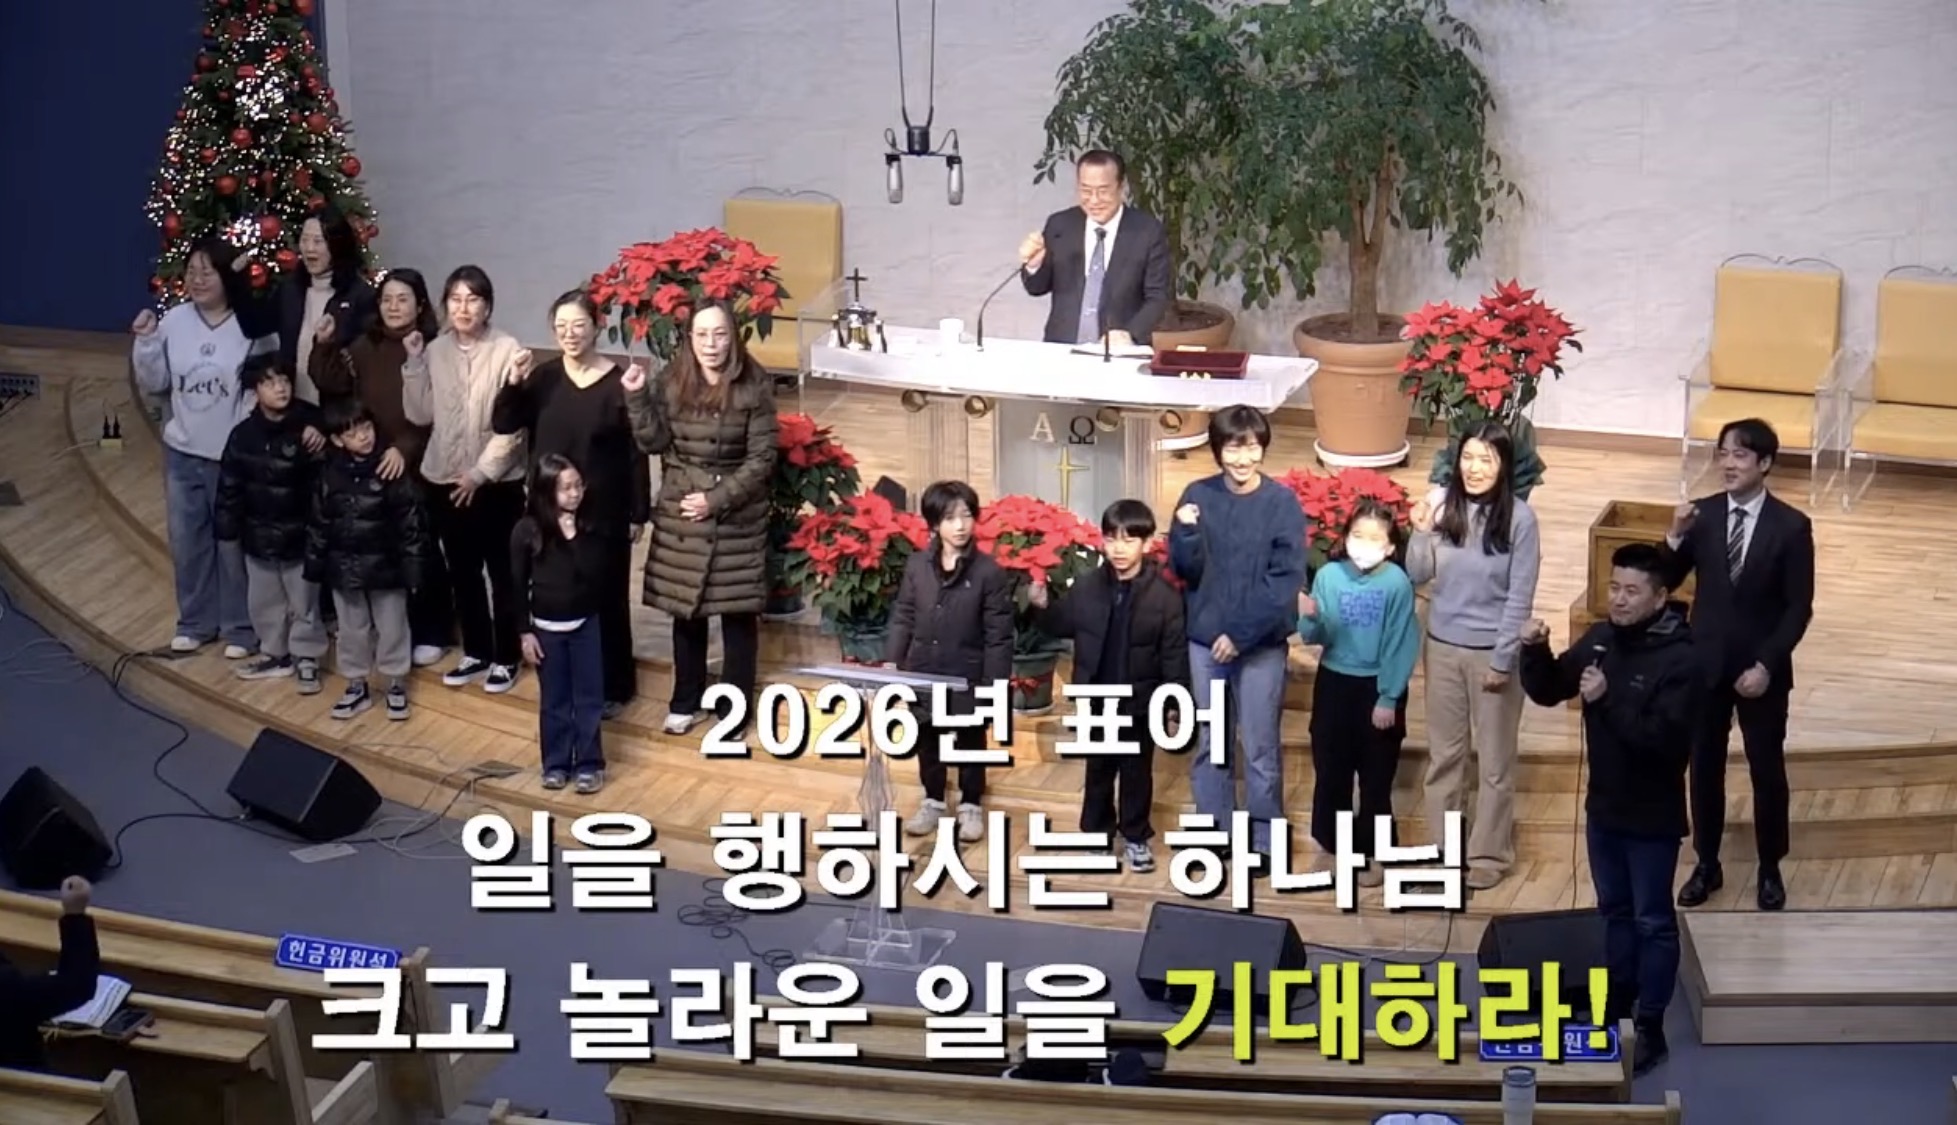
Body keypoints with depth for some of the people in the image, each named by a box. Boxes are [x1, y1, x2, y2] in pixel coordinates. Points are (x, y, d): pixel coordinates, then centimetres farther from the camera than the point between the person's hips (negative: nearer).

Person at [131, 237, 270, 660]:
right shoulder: (173, 322, 0)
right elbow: (154, 383, 5)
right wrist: (145, 343, -9)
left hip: (233, 455, -4)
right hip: (182, 452, 4)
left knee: (233, 543, 3)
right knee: (187, 541, 13)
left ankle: (240, 628, 16)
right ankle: (195, 622, 27)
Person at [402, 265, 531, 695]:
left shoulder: (508, 351, -11)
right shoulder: (435, 351, 3)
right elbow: (420, 414, 1)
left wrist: (481, 472, -14)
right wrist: (414, 363, -8)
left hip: (497, 483, -4)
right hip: (444, 481, 5)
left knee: (502, 572, 5)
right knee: (462, 572, 14)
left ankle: (507, 658, 18)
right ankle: (476, 652, 27)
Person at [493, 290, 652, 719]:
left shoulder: (618, 383, -9)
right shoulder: (544, 378, 1)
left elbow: (635, 453, -7)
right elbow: (502, 425, -1)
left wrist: (638, 514, -6)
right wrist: (513, 385, -18)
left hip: (604, 516, -4)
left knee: (605, 600, 7)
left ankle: (612, 687, 21)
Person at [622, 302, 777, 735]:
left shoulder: (754, 387, -11)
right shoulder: (671, 382, -2)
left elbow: (762, 459, -11)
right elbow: (654, 443, -6)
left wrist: (718, 499, -18)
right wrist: (637, 397, -19)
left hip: (737, 516, -3)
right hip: (680, 514, 3)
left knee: (737, 612, 5)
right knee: (686, 610, 12)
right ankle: (685, 701, 27)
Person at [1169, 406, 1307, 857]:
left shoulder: (1282, 502, -8)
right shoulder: (1198, 495, -1)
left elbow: (1286, 579, -11)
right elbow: (1185, 570, 0)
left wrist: (1241, 634, -15)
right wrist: (1186, 533, -21)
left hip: (1262, 644, -3)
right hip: (1205, 639, 3)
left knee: (1260, 747, 5)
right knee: (1210, 744, 12)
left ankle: (1265, 838, 16)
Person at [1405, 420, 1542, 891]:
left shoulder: (1519, 518, -14)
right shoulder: (1440, 503, -5)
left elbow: (1520, 597, -11)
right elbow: (1418, 576, 0)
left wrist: (1502, 660, -12)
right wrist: (1421, 533, -17)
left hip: (1492, 650, -3)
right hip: (1443, 645, 3)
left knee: (1494, 758, 9)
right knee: (1444, 752, 14)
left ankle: (1489, 854, 20)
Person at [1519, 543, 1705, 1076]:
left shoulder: (1681, 661, -21)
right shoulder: (1599, 640, -1)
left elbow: (1664, 739, -28)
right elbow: (1548, 692, 4)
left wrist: (1608, 699, -31)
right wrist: (1535, 652, -14)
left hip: (1652, 816, -6)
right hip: (1604, 806, 6)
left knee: (1653, 921, 6)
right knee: (1615, 910, 20)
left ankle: (1650, 1028, 16)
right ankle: (1617, 1007, 35)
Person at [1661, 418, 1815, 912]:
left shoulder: (1791, 526, -10)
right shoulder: (1702, 514, -3)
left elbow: (1799, 608, -9)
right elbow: (1665, 583, -5)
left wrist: (1766, 664, -16)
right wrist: (1675, 538, -22)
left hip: (1762, 669, -2)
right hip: (1705, 663, 2)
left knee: (1767, 770, 10)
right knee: (1704, 766, 11)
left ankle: (1770, 870, 26)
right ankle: (1706, 864, 26)